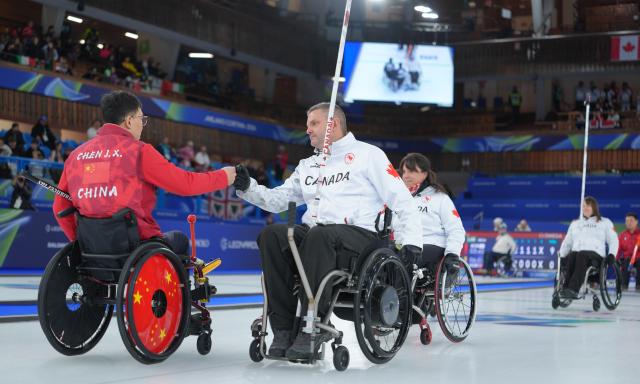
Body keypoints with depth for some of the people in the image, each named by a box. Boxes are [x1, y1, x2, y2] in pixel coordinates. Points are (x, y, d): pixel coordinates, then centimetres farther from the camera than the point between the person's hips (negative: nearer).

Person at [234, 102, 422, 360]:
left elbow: (402, 200, 1)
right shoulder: (308, 165, 26)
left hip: (358, 235, -5)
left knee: (320, 235, -38)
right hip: (313, 235, 5)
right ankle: (284, 327, -26)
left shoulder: (368, 154, 8)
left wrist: (411, 241, -11)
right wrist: (247, 188, 3)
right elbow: (277, 200, 20)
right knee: (271, 236, -25)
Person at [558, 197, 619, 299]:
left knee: (582, 255, -39)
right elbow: (567, 242, 26)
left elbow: (613, 240, 14)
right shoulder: (575, 223, 30)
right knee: (571, 256, -36)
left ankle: (573, 289, -57)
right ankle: (565, 288, -51)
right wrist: (561, 256, 10)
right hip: (576, 252, 3)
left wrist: (612, 254, -4)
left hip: (595, 254, -3)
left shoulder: (605, 222, 22)